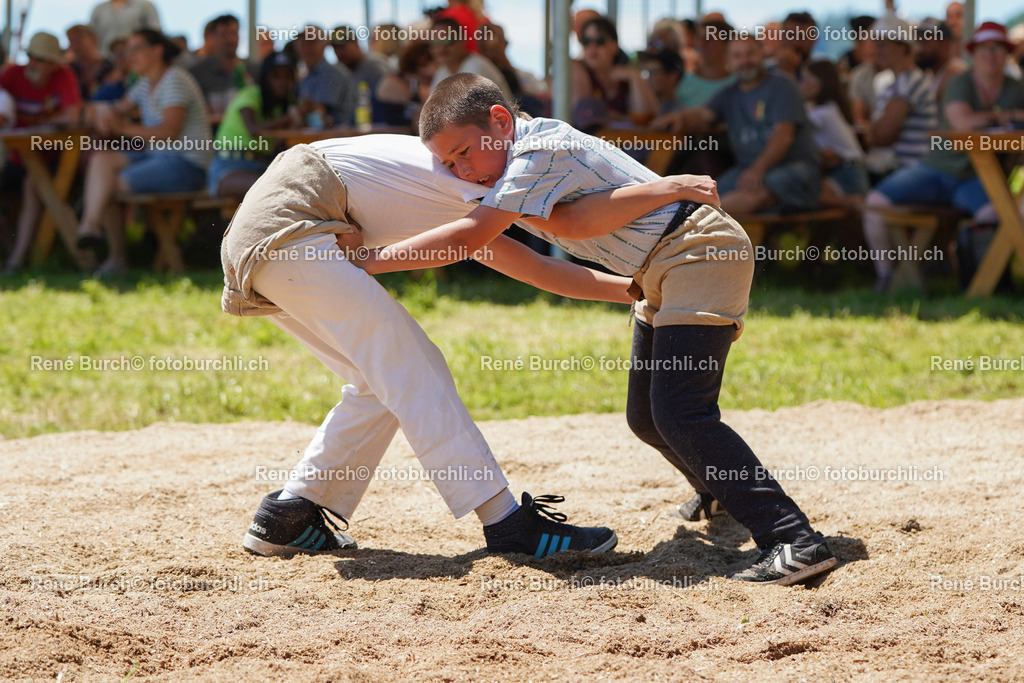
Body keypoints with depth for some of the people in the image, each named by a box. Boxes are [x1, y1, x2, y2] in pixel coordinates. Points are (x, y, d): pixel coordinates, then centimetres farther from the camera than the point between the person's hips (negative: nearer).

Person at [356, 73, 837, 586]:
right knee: (645, 417, 19)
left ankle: (795, 541, -29)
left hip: (700, 251, -11)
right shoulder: (519, 156, 9)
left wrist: (372, 261, -21)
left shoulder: (539, 153, -21)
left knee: (678, 413, -23)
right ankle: (719, 492, 46)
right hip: (661, 275, 11)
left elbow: (471, 237, -26)